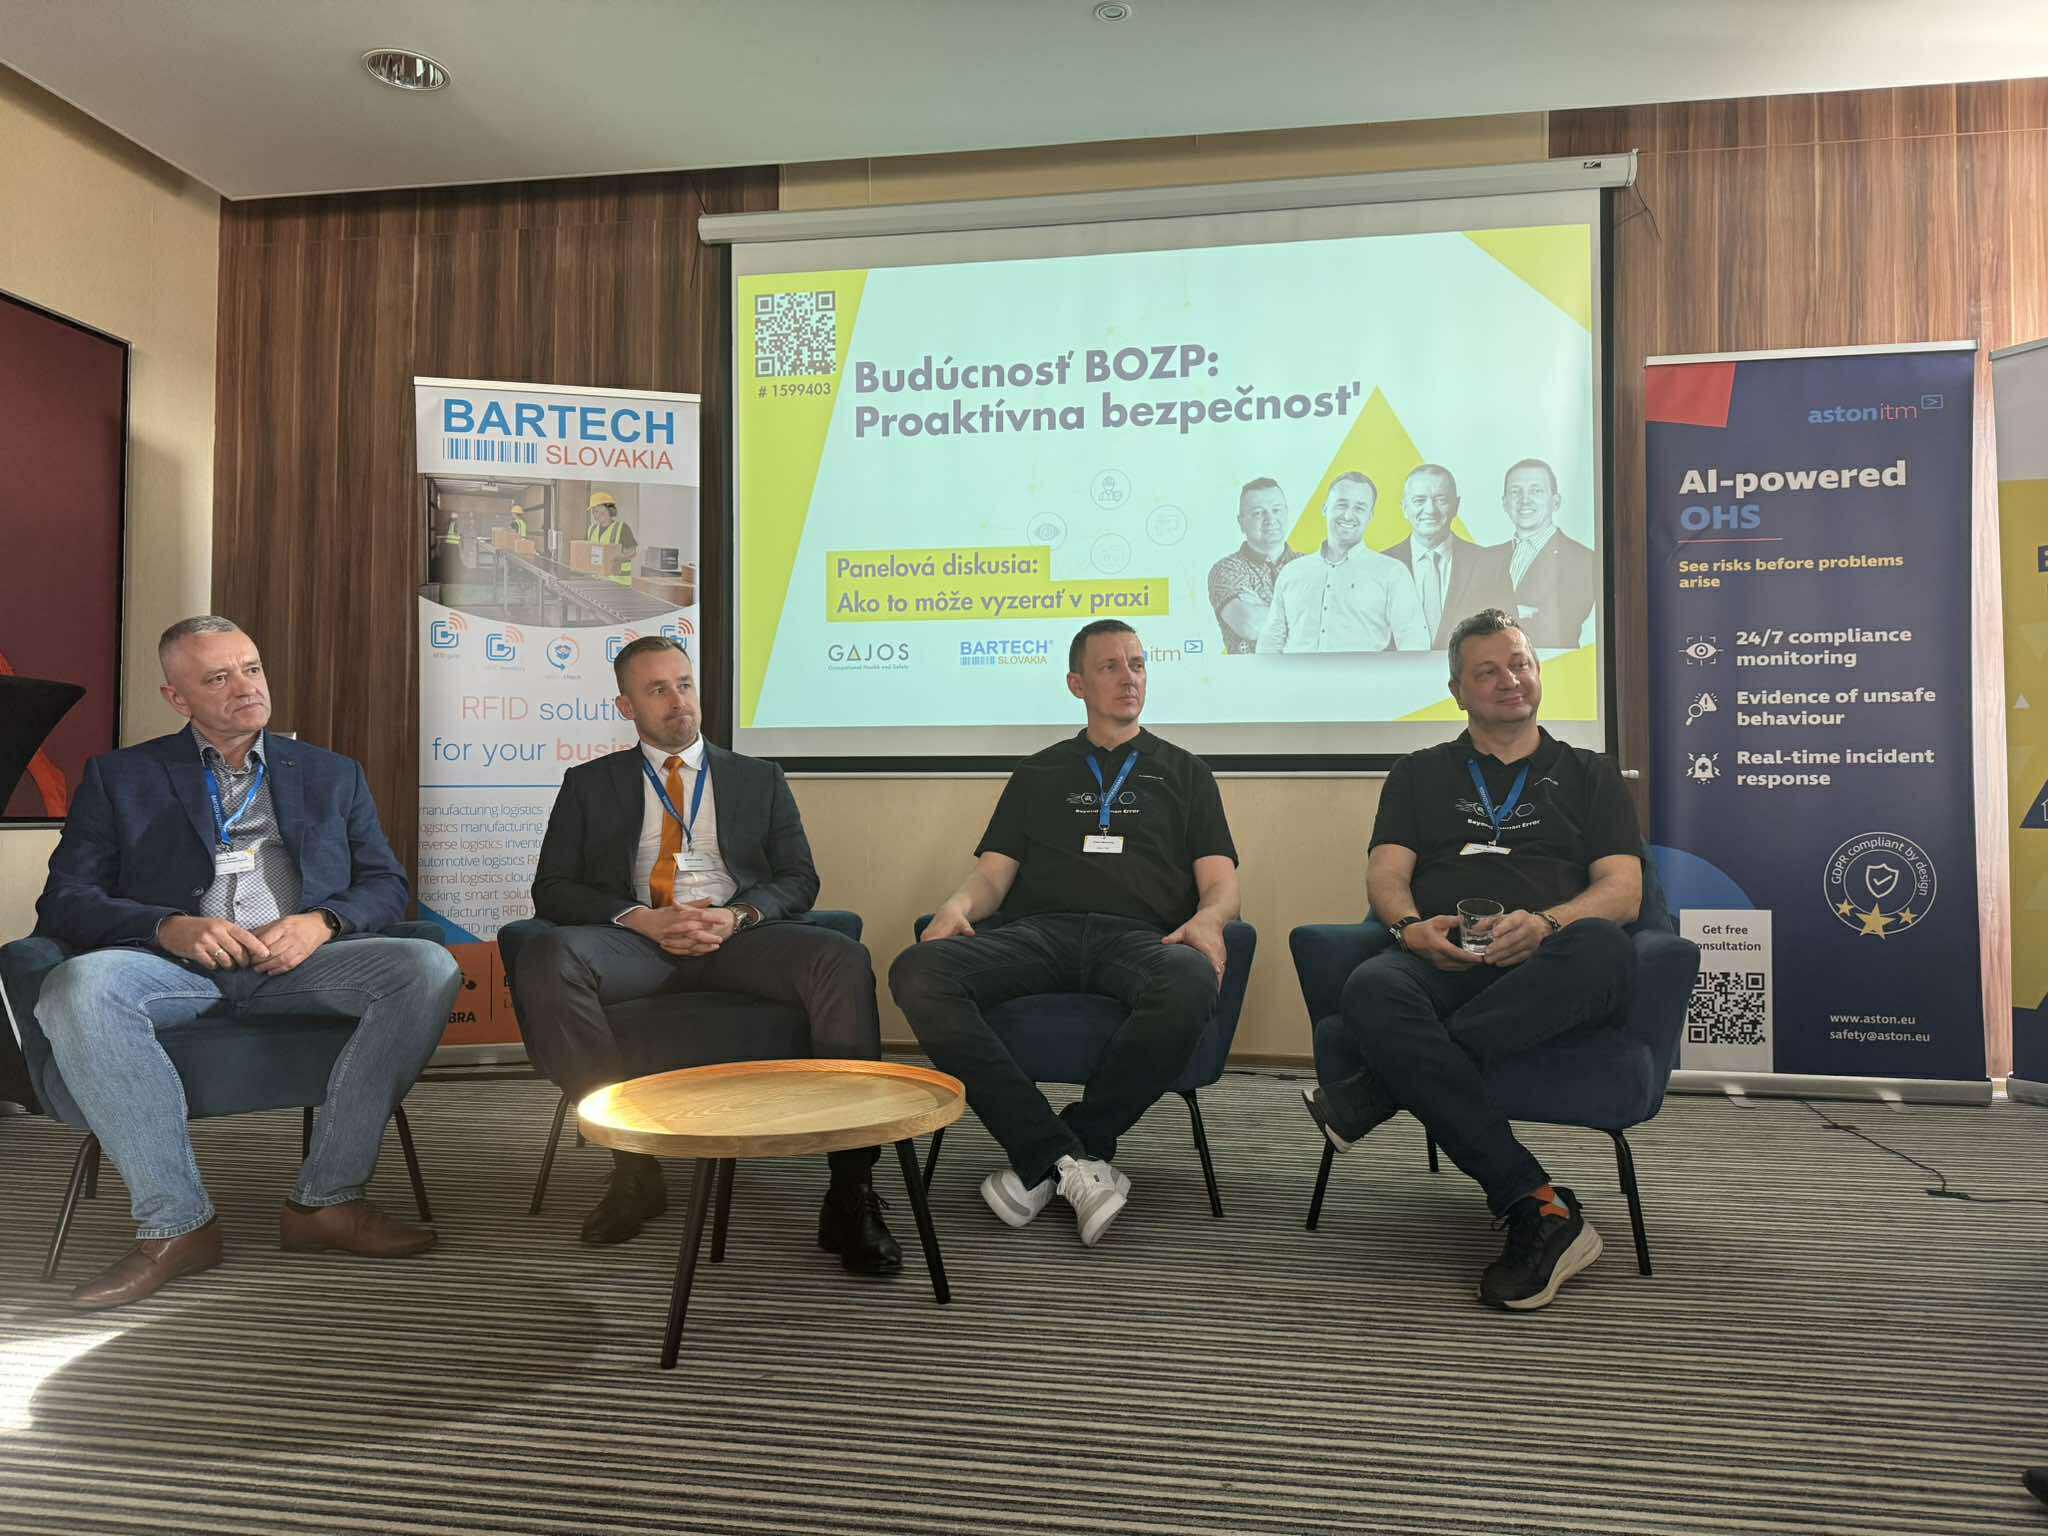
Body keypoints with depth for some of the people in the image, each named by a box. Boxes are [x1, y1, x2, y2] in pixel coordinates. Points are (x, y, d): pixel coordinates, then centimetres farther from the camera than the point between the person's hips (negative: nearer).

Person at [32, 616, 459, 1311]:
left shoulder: (331, 774, 20)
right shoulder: (119, 776, 16)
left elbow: (386, 884, 14)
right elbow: (64, 901, 7)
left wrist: (322, 921, -9)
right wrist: (168, 927, -14)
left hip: (297, 963, 1)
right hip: (174, 962, -1)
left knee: (428, 967, -28)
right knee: (75, 987, -34)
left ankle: (325, 1200, -22)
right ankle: (176, 1223, -24)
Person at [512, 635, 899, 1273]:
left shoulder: (760, 779, 23)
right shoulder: (589, 784, 20)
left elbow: (799, 880, 13)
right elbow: (552, 889, 9)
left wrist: (738, 915, -10)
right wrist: (642, 919, -10)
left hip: (739, 935, 0)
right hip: (637, 938, 0)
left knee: (843, 961, -32)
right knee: (545, 959, -34)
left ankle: (851, 1186, -30)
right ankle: (632, 1161, -23)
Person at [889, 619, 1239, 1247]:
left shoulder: (1185, 773, 25)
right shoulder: (1037, 774, 28)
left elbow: (1221, 883, 15)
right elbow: (994, 871, 18)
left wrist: (1207, 918, -11)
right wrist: (957, 906, -7)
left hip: (1138, 936, -1)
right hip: (1039, 930, 1)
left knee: (1190, 985, -40)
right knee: (918, 973, -30)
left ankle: (1042, 1160, -22)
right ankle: (1067, 1159, -28)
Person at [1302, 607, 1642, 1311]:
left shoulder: (1589, 775, 25)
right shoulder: (1418, 775, 27)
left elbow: (1622, 889, 10)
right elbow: (1386, 874, 13)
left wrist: (1546, 923, -13)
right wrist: (1411, 927, -12)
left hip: (1544, 970, 0)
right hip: (1439, 959, 0)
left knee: (1602, 948, -38)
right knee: (1373, 988, -37)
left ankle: (1366, 1089, -36)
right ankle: (1538, 1210, -34)